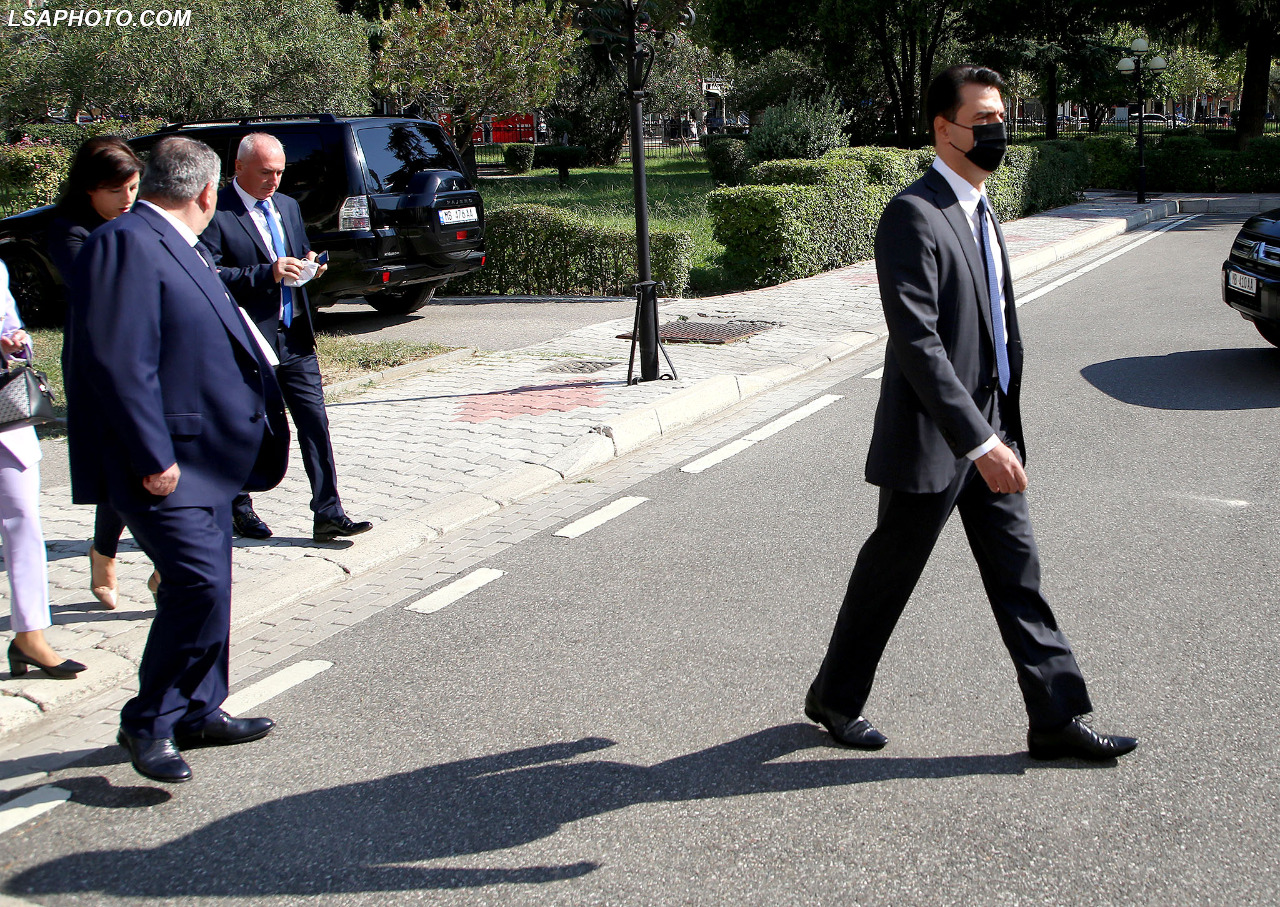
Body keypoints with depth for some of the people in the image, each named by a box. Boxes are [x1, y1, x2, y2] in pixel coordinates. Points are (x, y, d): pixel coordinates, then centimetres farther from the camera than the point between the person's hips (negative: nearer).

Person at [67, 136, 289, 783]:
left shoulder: (179, 247, 17)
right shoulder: (125, 244, -15)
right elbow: (117, 362, -23)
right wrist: (154, 458, -24)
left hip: (205, 459, 10)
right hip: (165, 466, -10)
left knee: (203, 587, 16)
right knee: (200, 586, -13)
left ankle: (198, 712, 29)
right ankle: (148, 723, 3)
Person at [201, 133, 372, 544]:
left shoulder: (287, 206, 15)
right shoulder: (216, 214, -9)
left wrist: (308, 263, 1)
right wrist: (267, 273, -25)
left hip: (295, 338, 6)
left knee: (315, 423, 0)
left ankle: (328, 514, 4)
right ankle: (241, 509, 27)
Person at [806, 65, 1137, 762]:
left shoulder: (980, 208, 12)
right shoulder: (913, 215, -18)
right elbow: (916, 343, -25)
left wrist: (1001, 429, 18)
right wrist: (979, 442, -28)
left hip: (989, 429, 8)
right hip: (931, 441, -8)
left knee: (1018, 575, 10)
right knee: (888, 574, 7)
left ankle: (1057, 719, 17)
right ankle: (835, 698, 27)